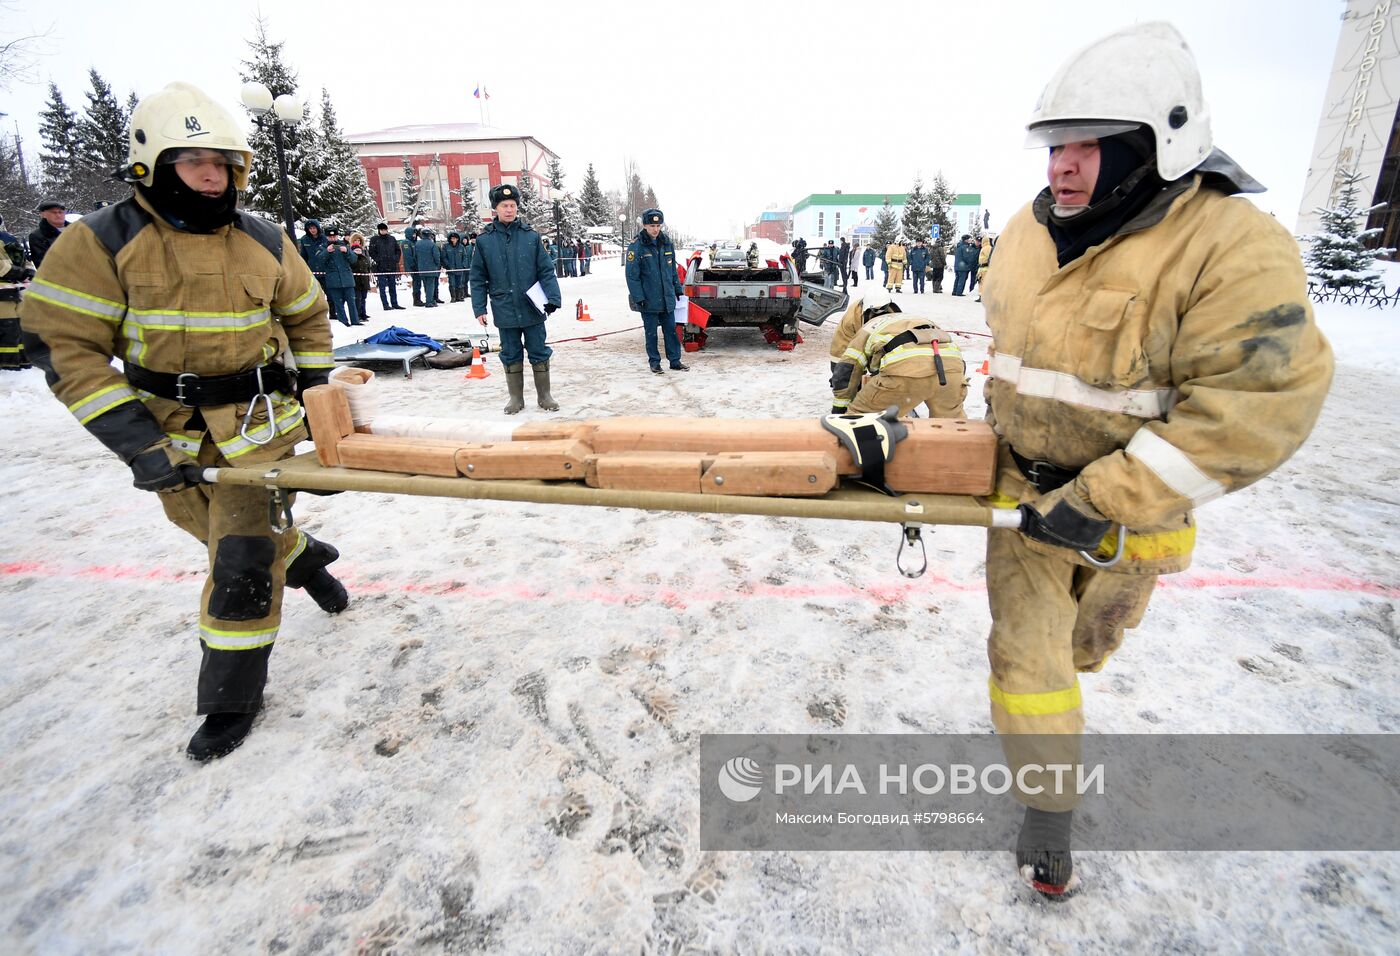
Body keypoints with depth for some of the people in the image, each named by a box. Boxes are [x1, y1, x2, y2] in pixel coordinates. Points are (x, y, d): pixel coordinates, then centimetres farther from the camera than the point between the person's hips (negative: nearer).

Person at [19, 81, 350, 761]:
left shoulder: (264, 243, 0)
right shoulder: (101, 242, -8)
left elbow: (308, 316, 15)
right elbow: (63, 346, -11)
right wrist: (136, 441, -19)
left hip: (258, 423, -1)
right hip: (170, 432, 1)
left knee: (241, 561, -6)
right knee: (225, 535, 18)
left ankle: (232, 694, 11)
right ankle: (303, 555, 50)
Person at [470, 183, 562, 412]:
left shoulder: (531, 236, -1)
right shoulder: (484, 240, 0)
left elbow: (546, 271, -1)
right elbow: (478, 279, 4)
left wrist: (553, 298, -11)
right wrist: (479, 308, -1)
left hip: (532, 309, 0)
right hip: (505, 311, 1)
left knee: (539, 353, 8)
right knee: (511, 356, 11)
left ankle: (544, 396, 21)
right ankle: (516, 398, 24)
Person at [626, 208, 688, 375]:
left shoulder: (666, 242, 7)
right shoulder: (636, 246, -9)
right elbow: (632, 275, -10)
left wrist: (677, 289, 15)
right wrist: (638, 298, -15)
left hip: (667, 298, 5)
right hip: (649, 300, -4)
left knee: (671, 330, 9)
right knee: (651, 332, 6)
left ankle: (675, 361, 18)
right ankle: (654, 362, 18)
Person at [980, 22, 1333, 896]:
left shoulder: (1236, 249, -20)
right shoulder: (1029, 231, -1)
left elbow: (1262, 405, -25)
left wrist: (1103, 504, -28)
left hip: (1128, 513, -3)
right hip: (1025, 489, 4)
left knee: (1086, 643, 22)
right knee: (1027, 657, 5)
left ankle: (1059, 672, 57)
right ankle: (1049, 812, 26)